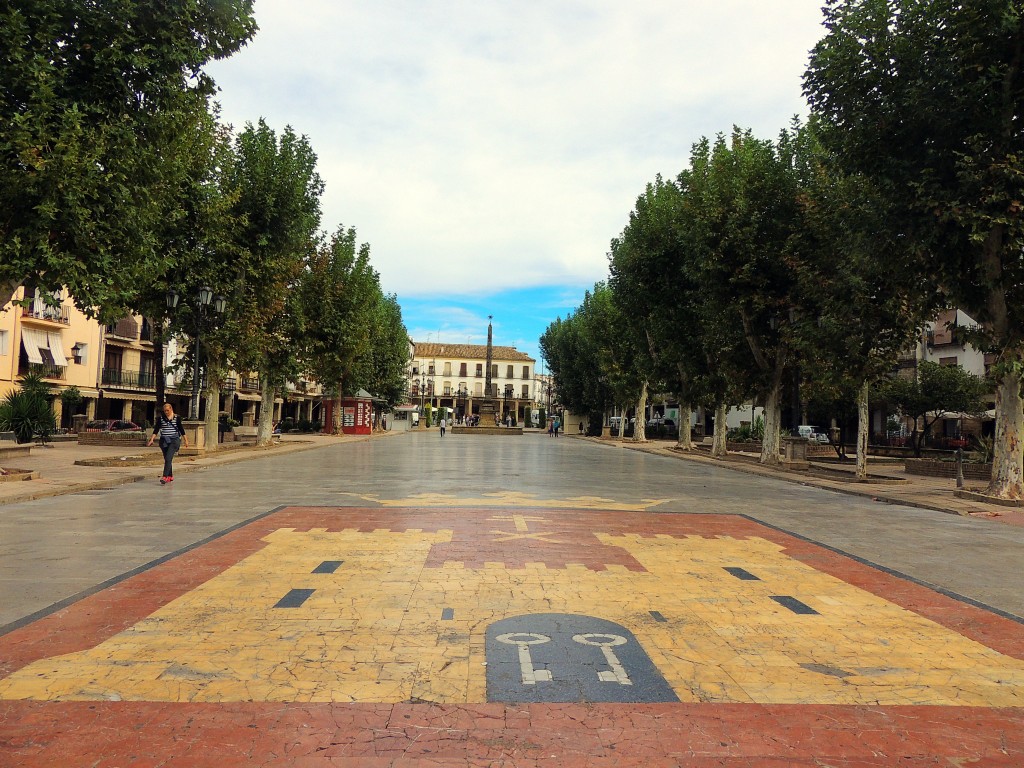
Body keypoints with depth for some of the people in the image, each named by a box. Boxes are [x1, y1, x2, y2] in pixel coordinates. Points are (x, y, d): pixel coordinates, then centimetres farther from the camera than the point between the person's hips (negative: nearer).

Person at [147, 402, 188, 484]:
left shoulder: (177, 417, 1)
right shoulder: (160, 418, 5)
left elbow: (181, 429, 7)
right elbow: (156, 429, 5)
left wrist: (186, 440, 9)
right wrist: (152, 439, -6)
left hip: (174, 440, -3)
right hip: (164, 440, 4)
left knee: (168, 458, -16)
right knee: (166, 459, 11)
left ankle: (165, 477, -23)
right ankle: (170, 476, 25)